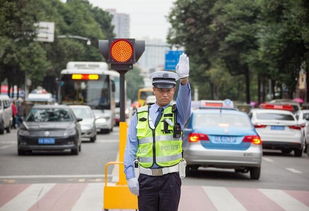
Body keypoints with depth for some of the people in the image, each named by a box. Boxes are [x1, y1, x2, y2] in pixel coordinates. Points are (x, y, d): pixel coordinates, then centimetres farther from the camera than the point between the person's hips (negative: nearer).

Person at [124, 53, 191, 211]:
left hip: (170, 179, -1)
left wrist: (184, 79, -40)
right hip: (146, 178, 1)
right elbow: (131, 148, 4)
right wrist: (130, 177, -5)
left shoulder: (178, 113, 3)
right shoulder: (139, 116, 6)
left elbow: (185, 98, -20)